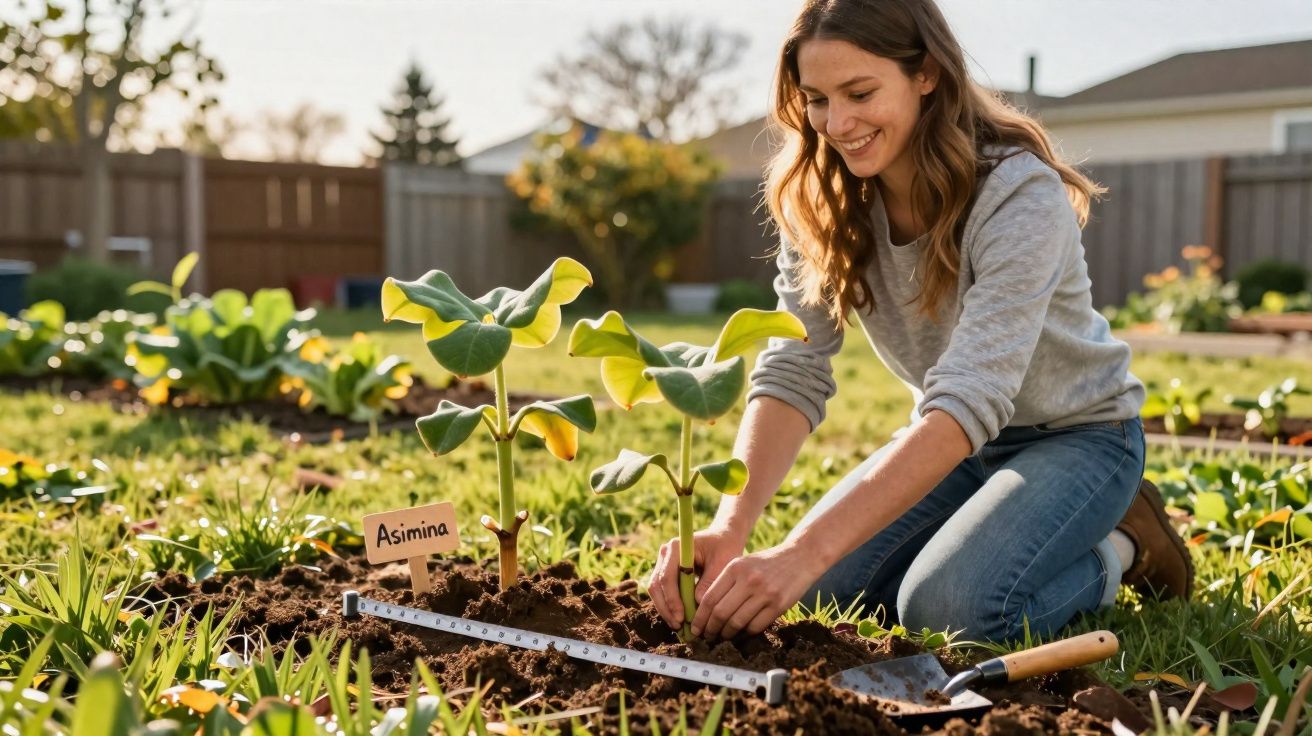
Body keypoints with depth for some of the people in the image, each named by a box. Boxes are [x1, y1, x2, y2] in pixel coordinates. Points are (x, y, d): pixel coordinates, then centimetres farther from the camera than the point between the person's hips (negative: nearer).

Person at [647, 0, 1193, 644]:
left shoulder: (1019, 194, -30)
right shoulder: (821, 203, -12)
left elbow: (969, 398, -40)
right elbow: (792, 373, -19)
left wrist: (806, 551, -49)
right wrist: (729, 529, -37)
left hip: (1075, 435, -5)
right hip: (950, 440, 6)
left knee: (948, 608, -28)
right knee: (821, 589, -11)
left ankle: (1119, 551, 2)